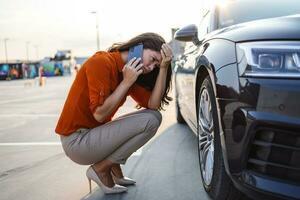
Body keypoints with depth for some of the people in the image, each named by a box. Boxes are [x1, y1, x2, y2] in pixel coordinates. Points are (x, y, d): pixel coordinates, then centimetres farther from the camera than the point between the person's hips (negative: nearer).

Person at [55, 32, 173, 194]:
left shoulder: (129, 73, 8)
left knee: (154, 115, 9)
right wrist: (126, 82, -17)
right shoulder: (101, 62, -16)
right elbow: (99, 114, -22)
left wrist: (164, 67, -8)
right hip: (76, 142, -9)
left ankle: (115, 169, 7)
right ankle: (101, 169, -6)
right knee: (151, 119, -15)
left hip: (93, 134, 9)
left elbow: (153, 105, -4)